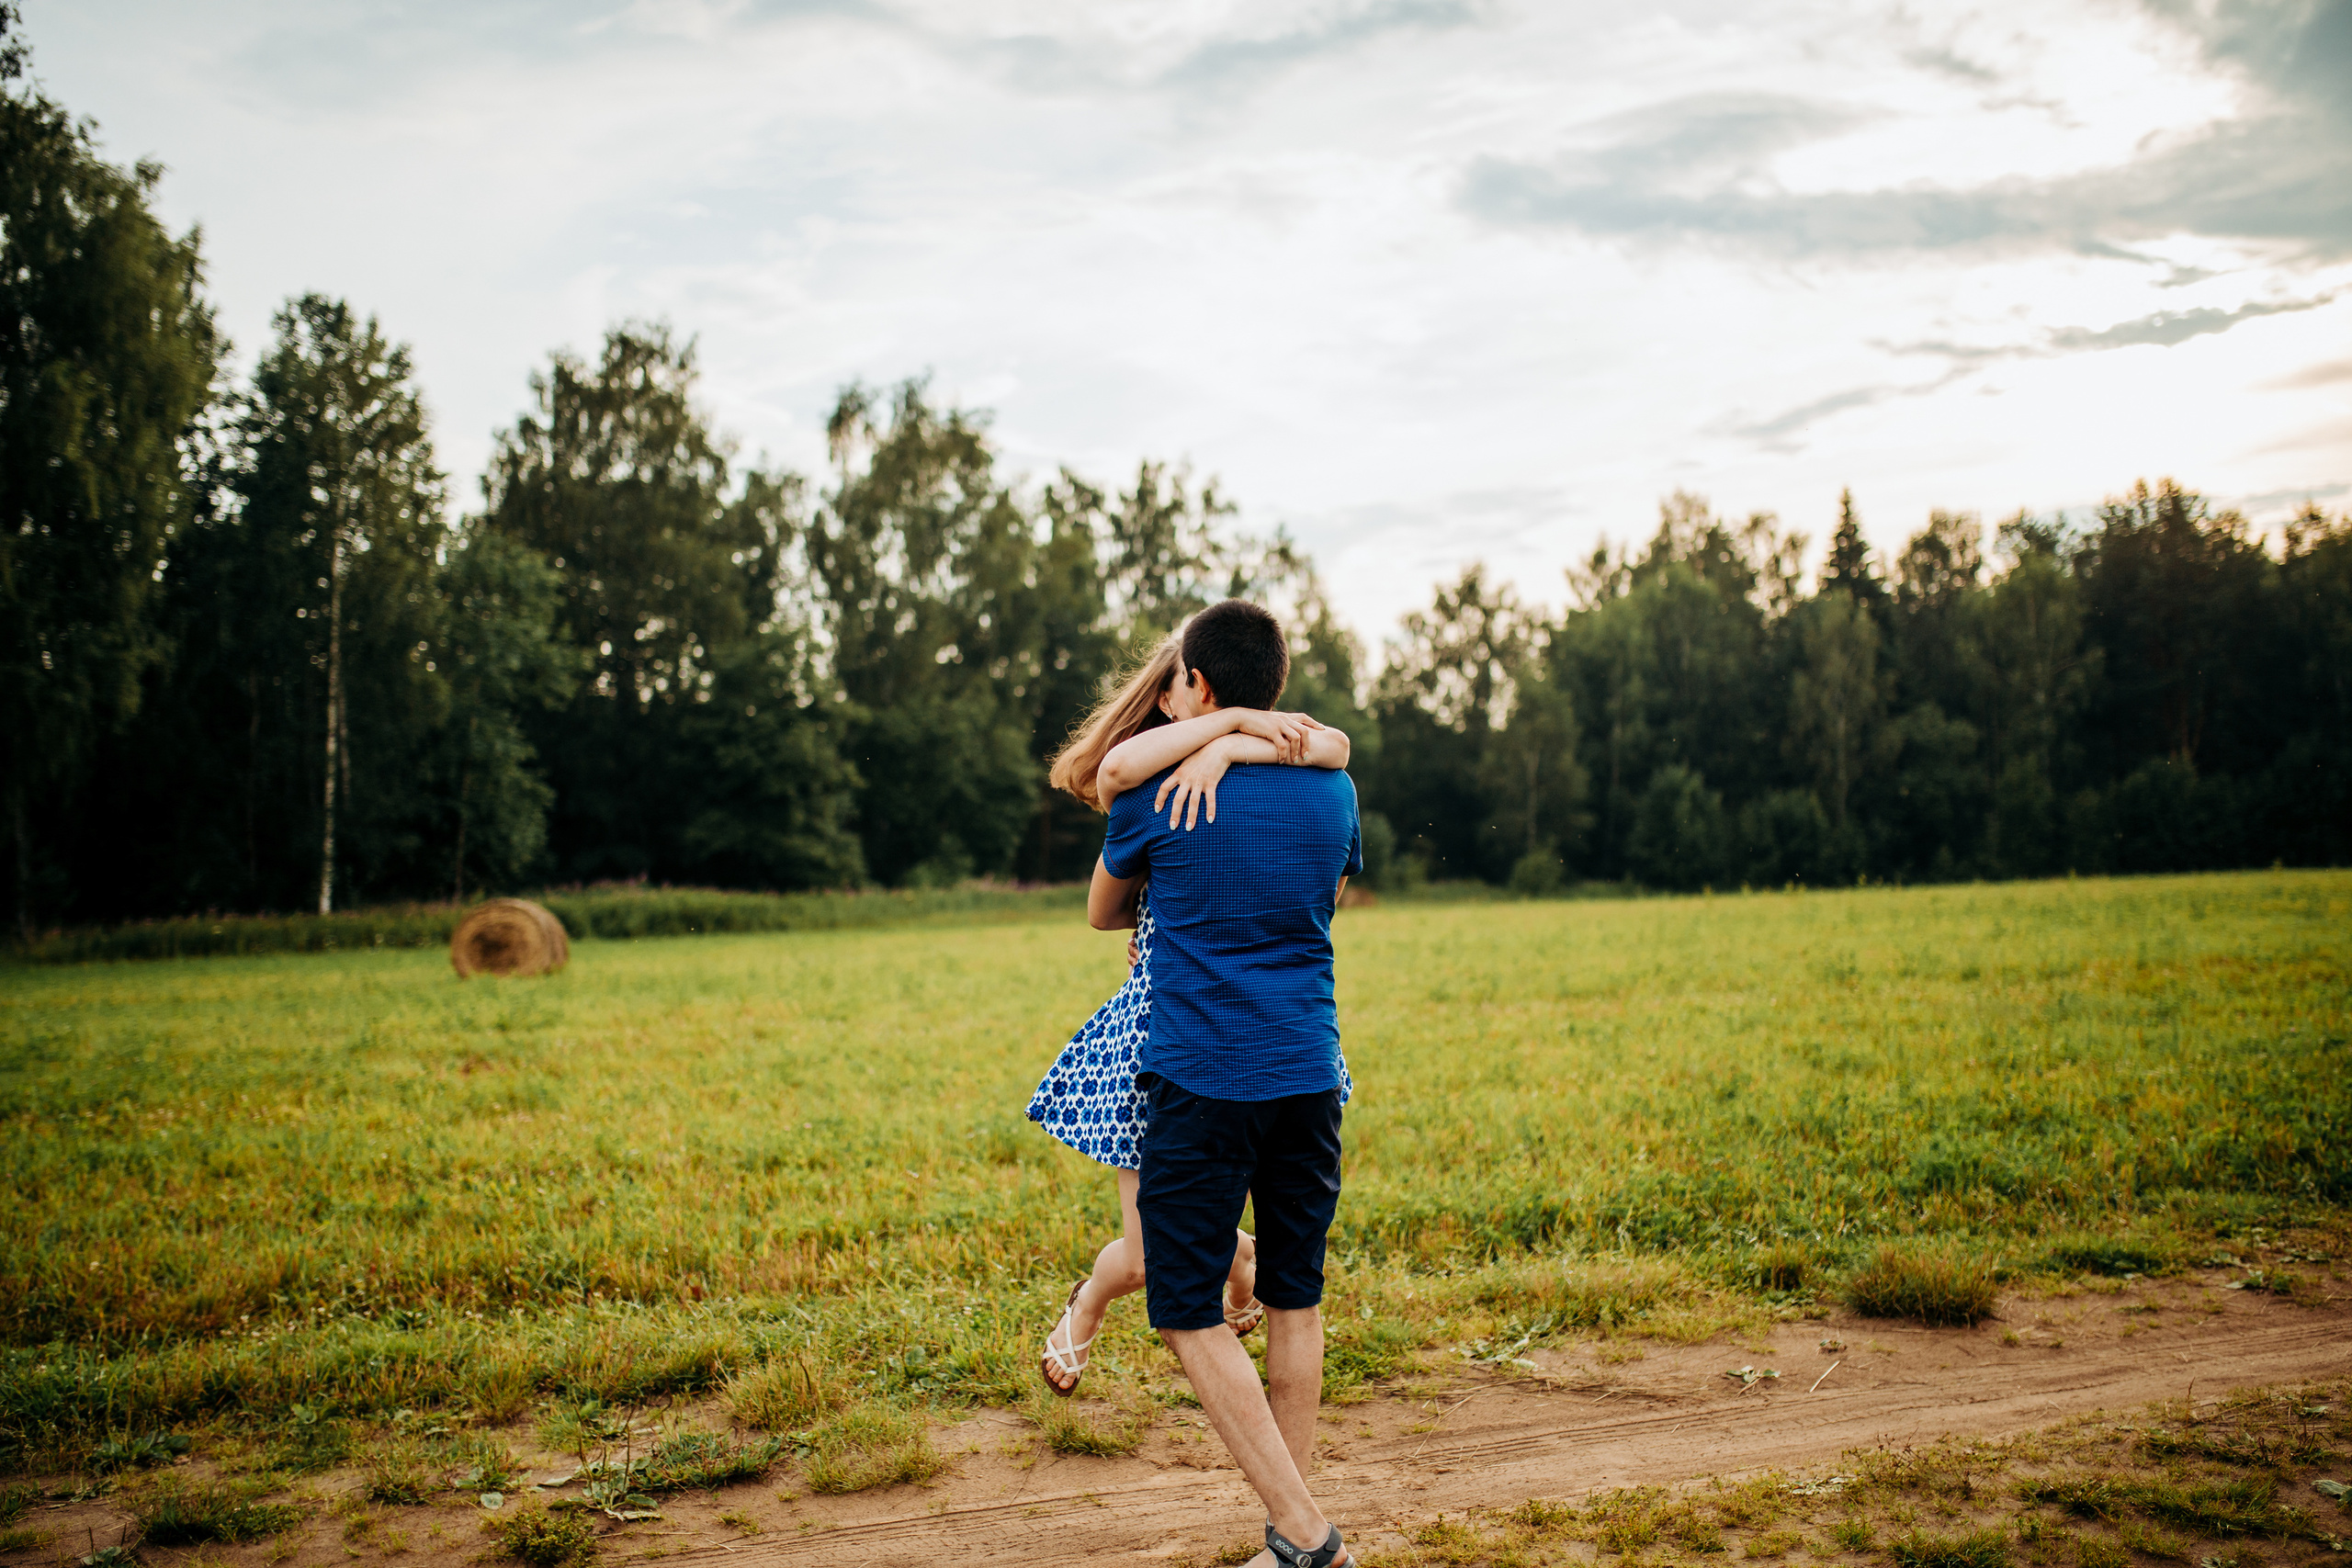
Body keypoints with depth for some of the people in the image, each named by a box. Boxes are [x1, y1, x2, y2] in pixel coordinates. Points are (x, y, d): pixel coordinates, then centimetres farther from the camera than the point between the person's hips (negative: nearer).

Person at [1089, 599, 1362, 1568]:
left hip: (1201, 1078, -5)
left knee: (1188, 1313, 1)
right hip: (1308, 1075, 5)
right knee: (1295, 1302, 13)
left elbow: (1101, 914, 14)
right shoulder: (1331, 788, 7)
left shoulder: (1154, 792, -4)